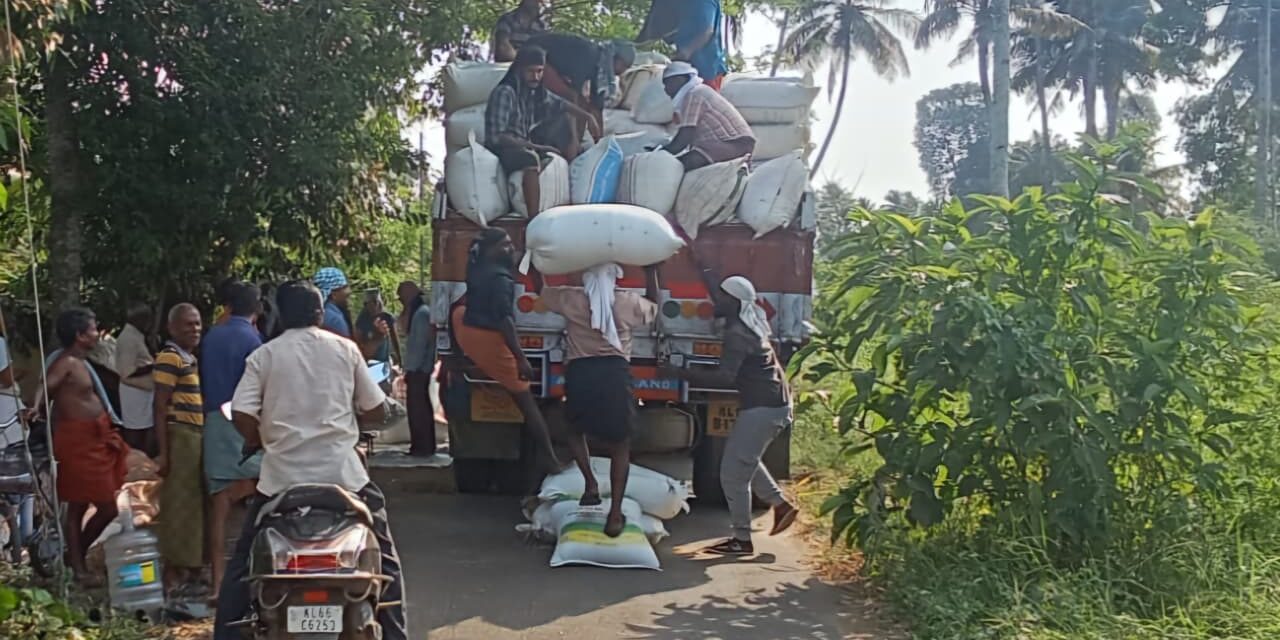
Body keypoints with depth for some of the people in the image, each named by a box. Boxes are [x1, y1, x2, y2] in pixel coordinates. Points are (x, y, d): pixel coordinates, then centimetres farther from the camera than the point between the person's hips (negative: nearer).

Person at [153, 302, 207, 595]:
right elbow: (160, 406, -15)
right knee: (178, 505, -5)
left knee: (193, 504, 14)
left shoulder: (191, 359, 17)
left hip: (197, 438, 9)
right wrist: (164, 452, -19)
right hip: (180, 437, -9)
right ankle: (173, 575, 1)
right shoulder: (170, 357, -10)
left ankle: (187, 568, 24)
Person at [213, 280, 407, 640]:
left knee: (243, 562, 15)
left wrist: (264, 441, 12)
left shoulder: (264, 355, 4)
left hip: (281, 477, 0)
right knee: (384, 559, 14)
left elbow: (241, 416, -7)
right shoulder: (345, 349, 6)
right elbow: (377, 410, 7)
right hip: (343, 473, 0)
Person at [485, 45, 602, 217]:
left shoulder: (537, 90, 2)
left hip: (528, 143, 9)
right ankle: (534, 218, -45)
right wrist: (534, 146, -30)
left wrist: (588, 117, 3)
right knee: (532, 158, -40)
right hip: (503, 149, -9)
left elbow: (561, 104, 19)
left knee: (565, 118, 7)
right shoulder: (504, 93, -22)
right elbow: (495, 137, -27)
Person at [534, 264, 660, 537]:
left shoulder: (571, 299, 5)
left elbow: (541, 291, 23)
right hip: (615, 374, 0)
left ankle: (591, 484, 10)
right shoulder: (628, 302, 5)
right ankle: (615, 514, 1)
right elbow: (653, 307, 27)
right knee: (620, 445, 8)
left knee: (576, 430, 28)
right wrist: (651, 272, 34)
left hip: (580, 373, 0)